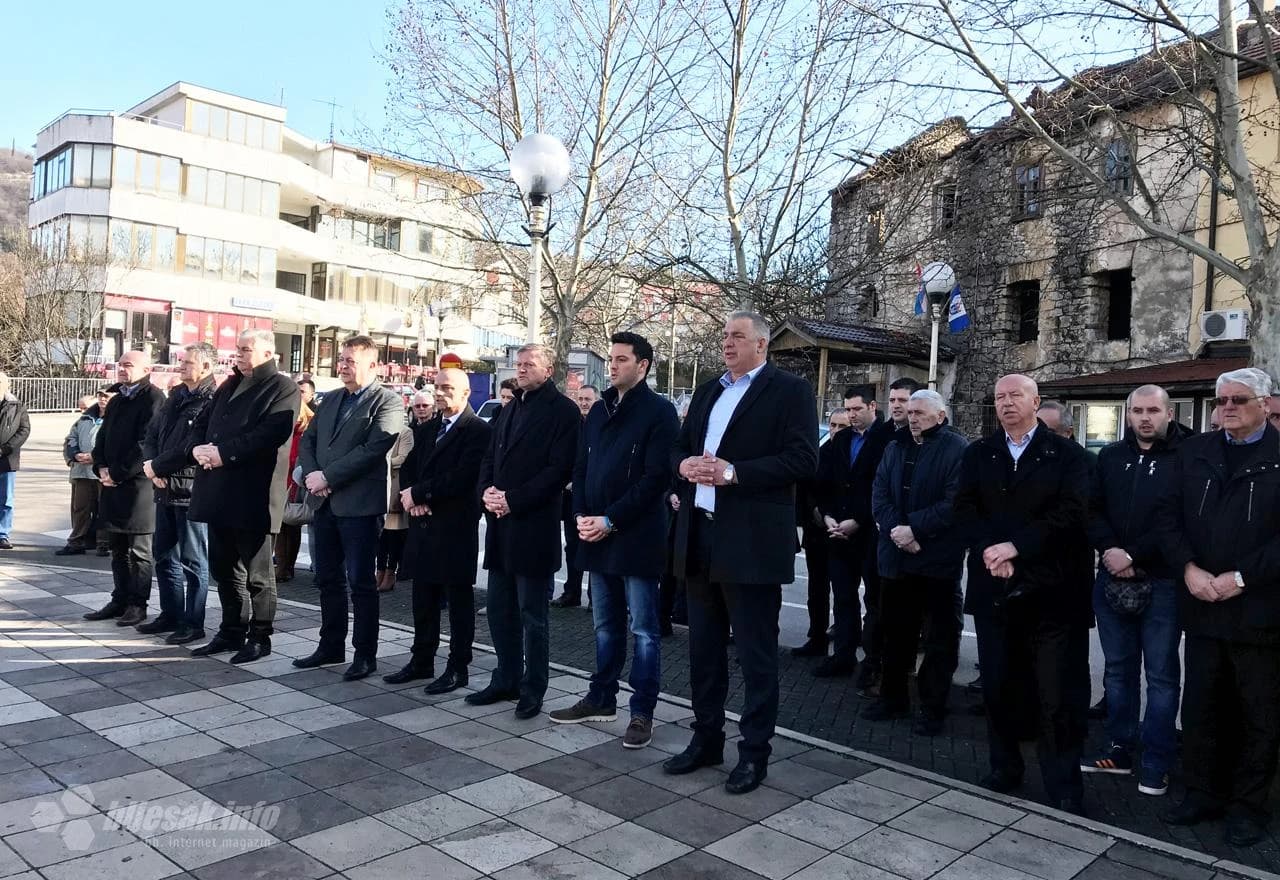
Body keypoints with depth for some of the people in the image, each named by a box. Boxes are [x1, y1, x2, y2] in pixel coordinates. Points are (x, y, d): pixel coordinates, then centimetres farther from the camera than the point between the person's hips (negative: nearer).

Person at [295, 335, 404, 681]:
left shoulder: (387, 401, -7)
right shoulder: (330, 400, 17)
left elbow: (373, 449, -17)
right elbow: (307, 440, 15)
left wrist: (327, 476, -16)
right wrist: (312, 475, -5)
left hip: (360, 504, -7)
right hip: (325, 502, 7)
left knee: (361, 582, -1)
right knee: (328, 580, 14)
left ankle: (365, 655, 9)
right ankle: (331, 646, 26)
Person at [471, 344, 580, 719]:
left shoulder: (563, 410, -6)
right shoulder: (509, 410, 19)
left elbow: (559, 468, -15)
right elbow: (489, 459, 17)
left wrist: (513, 500, -17)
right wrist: (487, 491, -3)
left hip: (534, 527, -7)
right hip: (500, 523, 8)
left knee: (532, 614, 2)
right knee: (500, 609, 14)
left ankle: (532, 689, 14)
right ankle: (506, 680, 27)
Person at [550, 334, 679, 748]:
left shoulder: (659, 412, -6)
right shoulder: (598, 412, 16)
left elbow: (656, 477, -14)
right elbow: (580, 468, 16)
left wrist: (610, 520, -15)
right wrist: (581, 515, -1)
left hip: (637, 536, -7)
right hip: (597, 535, 7)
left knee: (643, 629, 1)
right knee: (605, 625, 16)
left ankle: (642, 712, 9)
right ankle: (601, 699, 28)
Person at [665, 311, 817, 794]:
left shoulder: (790, 390, -5)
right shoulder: (707, 391, 17)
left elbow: (803, 460, -14)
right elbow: (680, 447, 19)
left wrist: (732, 473, -20)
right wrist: (684, 463, -5)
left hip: (752, 541, -7)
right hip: (701, 536, 7)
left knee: (756, 654, 4)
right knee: (703, 649, 16)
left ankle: (754, 753, 16)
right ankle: (706, 739, 30)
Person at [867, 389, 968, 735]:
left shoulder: (957, 449, -7)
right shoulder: (895, 447, 11)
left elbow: (954, 503, -17)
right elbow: (879, 495, 4)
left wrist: (914, 529, -18)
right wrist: (896, 530, -12)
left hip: (938, 559, -5)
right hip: (896, 556, 5)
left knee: (939, 639, 5)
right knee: (895, 632, 14)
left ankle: (933, 707, 14)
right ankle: (892, 697, 26)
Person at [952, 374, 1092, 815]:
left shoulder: (1066, 453, 1)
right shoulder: (977, 453, 11)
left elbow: (1071, 512, -11)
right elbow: (964, 508, 1)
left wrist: (1014, 546, -17)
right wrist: (989, 550, -15)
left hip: (1050, 590, -3)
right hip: (994, 587, 3)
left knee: (1058, 696, 1)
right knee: (998, 687, 12)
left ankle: (1064, 789, 11)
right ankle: (1004, 769, 26)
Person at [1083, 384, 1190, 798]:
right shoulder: (1110, 457, 9)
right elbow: (1092, 509, 5)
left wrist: (1134, 557, -16)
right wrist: (1109, 550, -12)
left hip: (1162, 582, -5)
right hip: (1112, 579, 5)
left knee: (1161, 674, 4)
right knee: (1118, 668, 13)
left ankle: (1156, 762, 14)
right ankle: (1120, 749, 25)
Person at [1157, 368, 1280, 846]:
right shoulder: (1193, 452, 9)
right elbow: (1169, 516, 6)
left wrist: (1241, 577, -16)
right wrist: (1189, 569, -8)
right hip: (1202, 605, 4)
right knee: (1200, 707, 13)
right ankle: (1203, 793, 26)